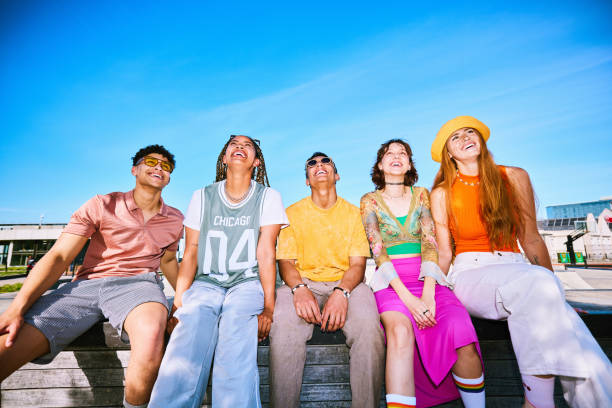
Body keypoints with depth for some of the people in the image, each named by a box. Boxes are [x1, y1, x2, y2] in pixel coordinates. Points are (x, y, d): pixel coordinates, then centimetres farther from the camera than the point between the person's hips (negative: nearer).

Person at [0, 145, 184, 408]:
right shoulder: (102, 206, 6)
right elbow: (58, 257, -1)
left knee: (151, 331, -37)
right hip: (86, 285, 1)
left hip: (137, 284, 0)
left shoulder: (175, 220, 13)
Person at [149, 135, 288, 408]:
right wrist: (178, 305, -5)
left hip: (247, 283, -1)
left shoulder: (268, 198, 5)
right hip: (206, 284, 2)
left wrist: (268, 308, -13)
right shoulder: (202, 197, 11)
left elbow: (266, 252, -4)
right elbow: (190, 254, 6)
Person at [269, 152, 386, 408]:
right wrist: (299, 288, -18)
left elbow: (358, 264, 3)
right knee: (283, 327, -31)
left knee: (369, 327, -30)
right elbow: (285, 261, 4)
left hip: (347, 283, 1)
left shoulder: (353, 212, 10)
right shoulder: (293, 213, 11)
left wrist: (342, 292, -19)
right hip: (304, 282, 0)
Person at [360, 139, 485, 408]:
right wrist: (407, 297, -17)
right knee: (400, 331, -33)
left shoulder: (421, 194, 14)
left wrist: (428, 294, -14)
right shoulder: (369, 201, 8)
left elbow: (430, 242, 1)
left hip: (425, 277, 2)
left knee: (461, 334, -24)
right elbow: (378, 250, -4)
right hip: (390, 282, -2)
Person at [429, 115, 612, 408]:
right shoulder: (442, 194, 3)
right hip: (469, 275, -2)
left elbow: (531, 239, 10)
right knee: (536, 282, -31)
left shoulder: (514, 178, 9)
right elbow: (444, 252, 1)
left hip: (516, 270, 2)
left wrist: (554, 291, 4)